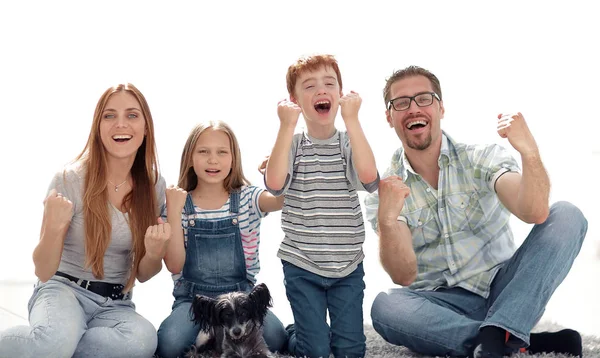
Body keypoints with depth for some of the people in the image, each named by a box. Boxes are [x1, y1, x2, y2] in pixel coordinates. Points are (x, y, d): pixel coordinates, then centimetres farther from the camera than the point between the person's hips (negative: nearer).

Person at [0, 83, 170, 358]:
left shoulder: (155, 187, 1)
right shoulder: (70, 180, -10)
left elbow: (142, 275, 8)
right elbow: (44, 272, -8)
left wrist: (154, 253, -16)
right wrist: (53, 229, -28)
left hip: (115, 303, 5)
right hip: (64, 289, -4)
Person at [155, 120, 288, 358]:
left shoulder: (247, 198, 0)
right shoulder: (179, 203, 0)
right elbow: (174, 266, -8)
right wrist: (174, 212, -14)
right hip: (193, 297, -1)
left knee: (274, 338, -26)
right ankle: (205, 335, 3)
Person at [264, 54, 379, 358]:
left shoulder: (350, 142, -2)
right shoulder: (291, 143, -3)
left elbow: (369, 175, -22)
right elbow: (274, 183, -21)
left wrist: (351, 119, -23)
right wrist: (287, 126, -23)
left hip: (348, 266, 1)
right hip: (302, 267, -1)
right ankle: (295, 333, 28)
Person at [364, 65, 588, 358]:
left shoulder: (483, 158, -3)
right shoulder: (383, 190, -3)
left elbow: (534, 213, -21)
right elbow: (404, 276, -14)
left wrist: (530, 153, -39)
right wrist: (387, 220, -33)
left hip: (504, 290, 1)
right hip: (442, 305, -1)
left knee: (566, 216, -19)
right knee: (385, 308, -33)